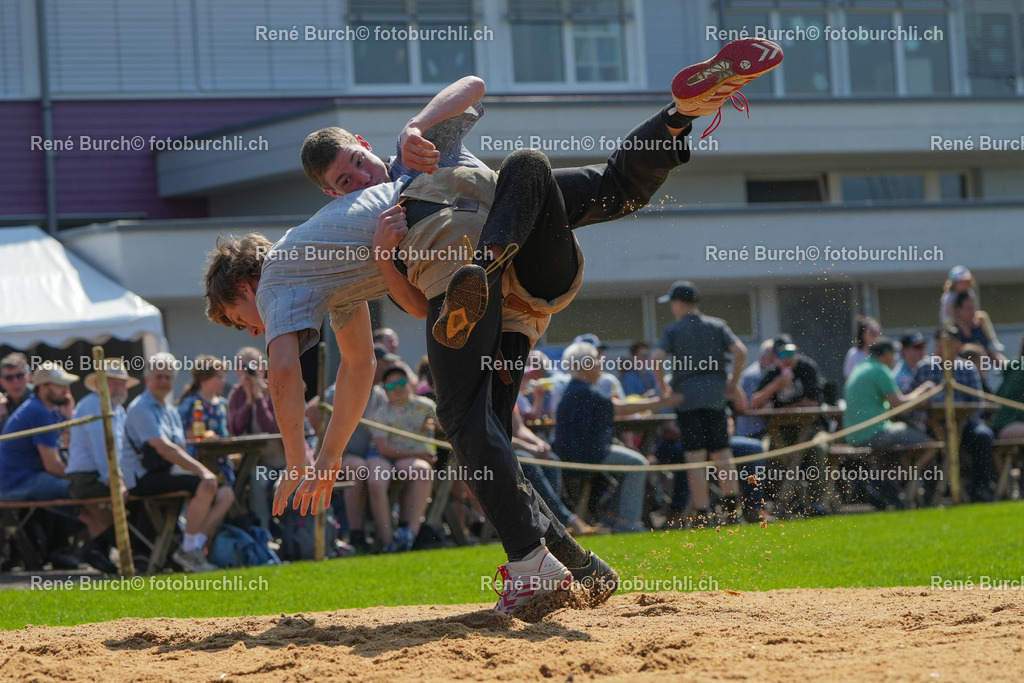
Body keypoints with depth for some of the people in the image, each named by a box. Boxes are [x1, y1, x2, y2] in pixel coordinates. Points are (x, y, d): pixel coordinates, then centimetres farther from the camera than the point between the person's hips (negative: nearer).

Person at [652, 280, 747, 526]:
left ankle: (703, 514, -8)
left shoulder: (673, 330, 1)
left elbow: (657, 357, -13)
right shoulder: (717, 326, 9)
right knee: (722, 454, 8)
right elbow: (740, 351, -3)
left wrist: (662, 385, 2)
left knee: (696, 457, -4)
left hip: (687, 396, -3)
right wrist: (734, 381, 9)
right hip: (715, 394, 3)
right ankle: (732, 509, 1)